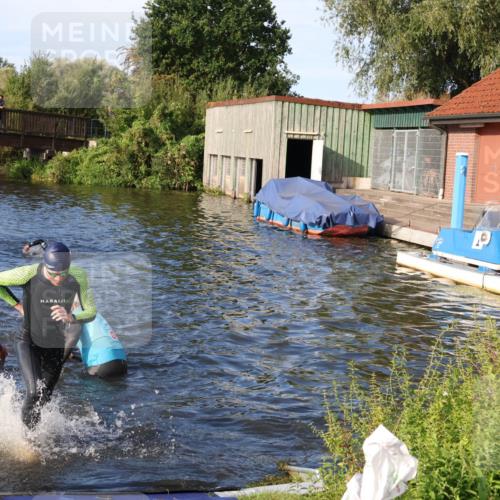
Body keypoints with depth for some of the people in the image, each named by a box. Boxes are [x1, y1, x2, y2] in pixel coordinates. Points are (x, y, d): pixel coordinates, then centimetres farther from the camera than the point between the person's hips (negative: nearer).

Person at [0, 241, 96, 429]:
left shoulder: (78, 277, -21)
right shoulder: (28, 274, -27)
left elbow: (91, 312, -16)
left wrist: (70, 317, -35)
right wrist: (17, 305, -11)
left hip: (56, 345, 3)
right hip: (30, 342, -3)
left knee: (45, 397, 18)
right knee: (34, 392, -19)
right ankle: (27, 428, 13)